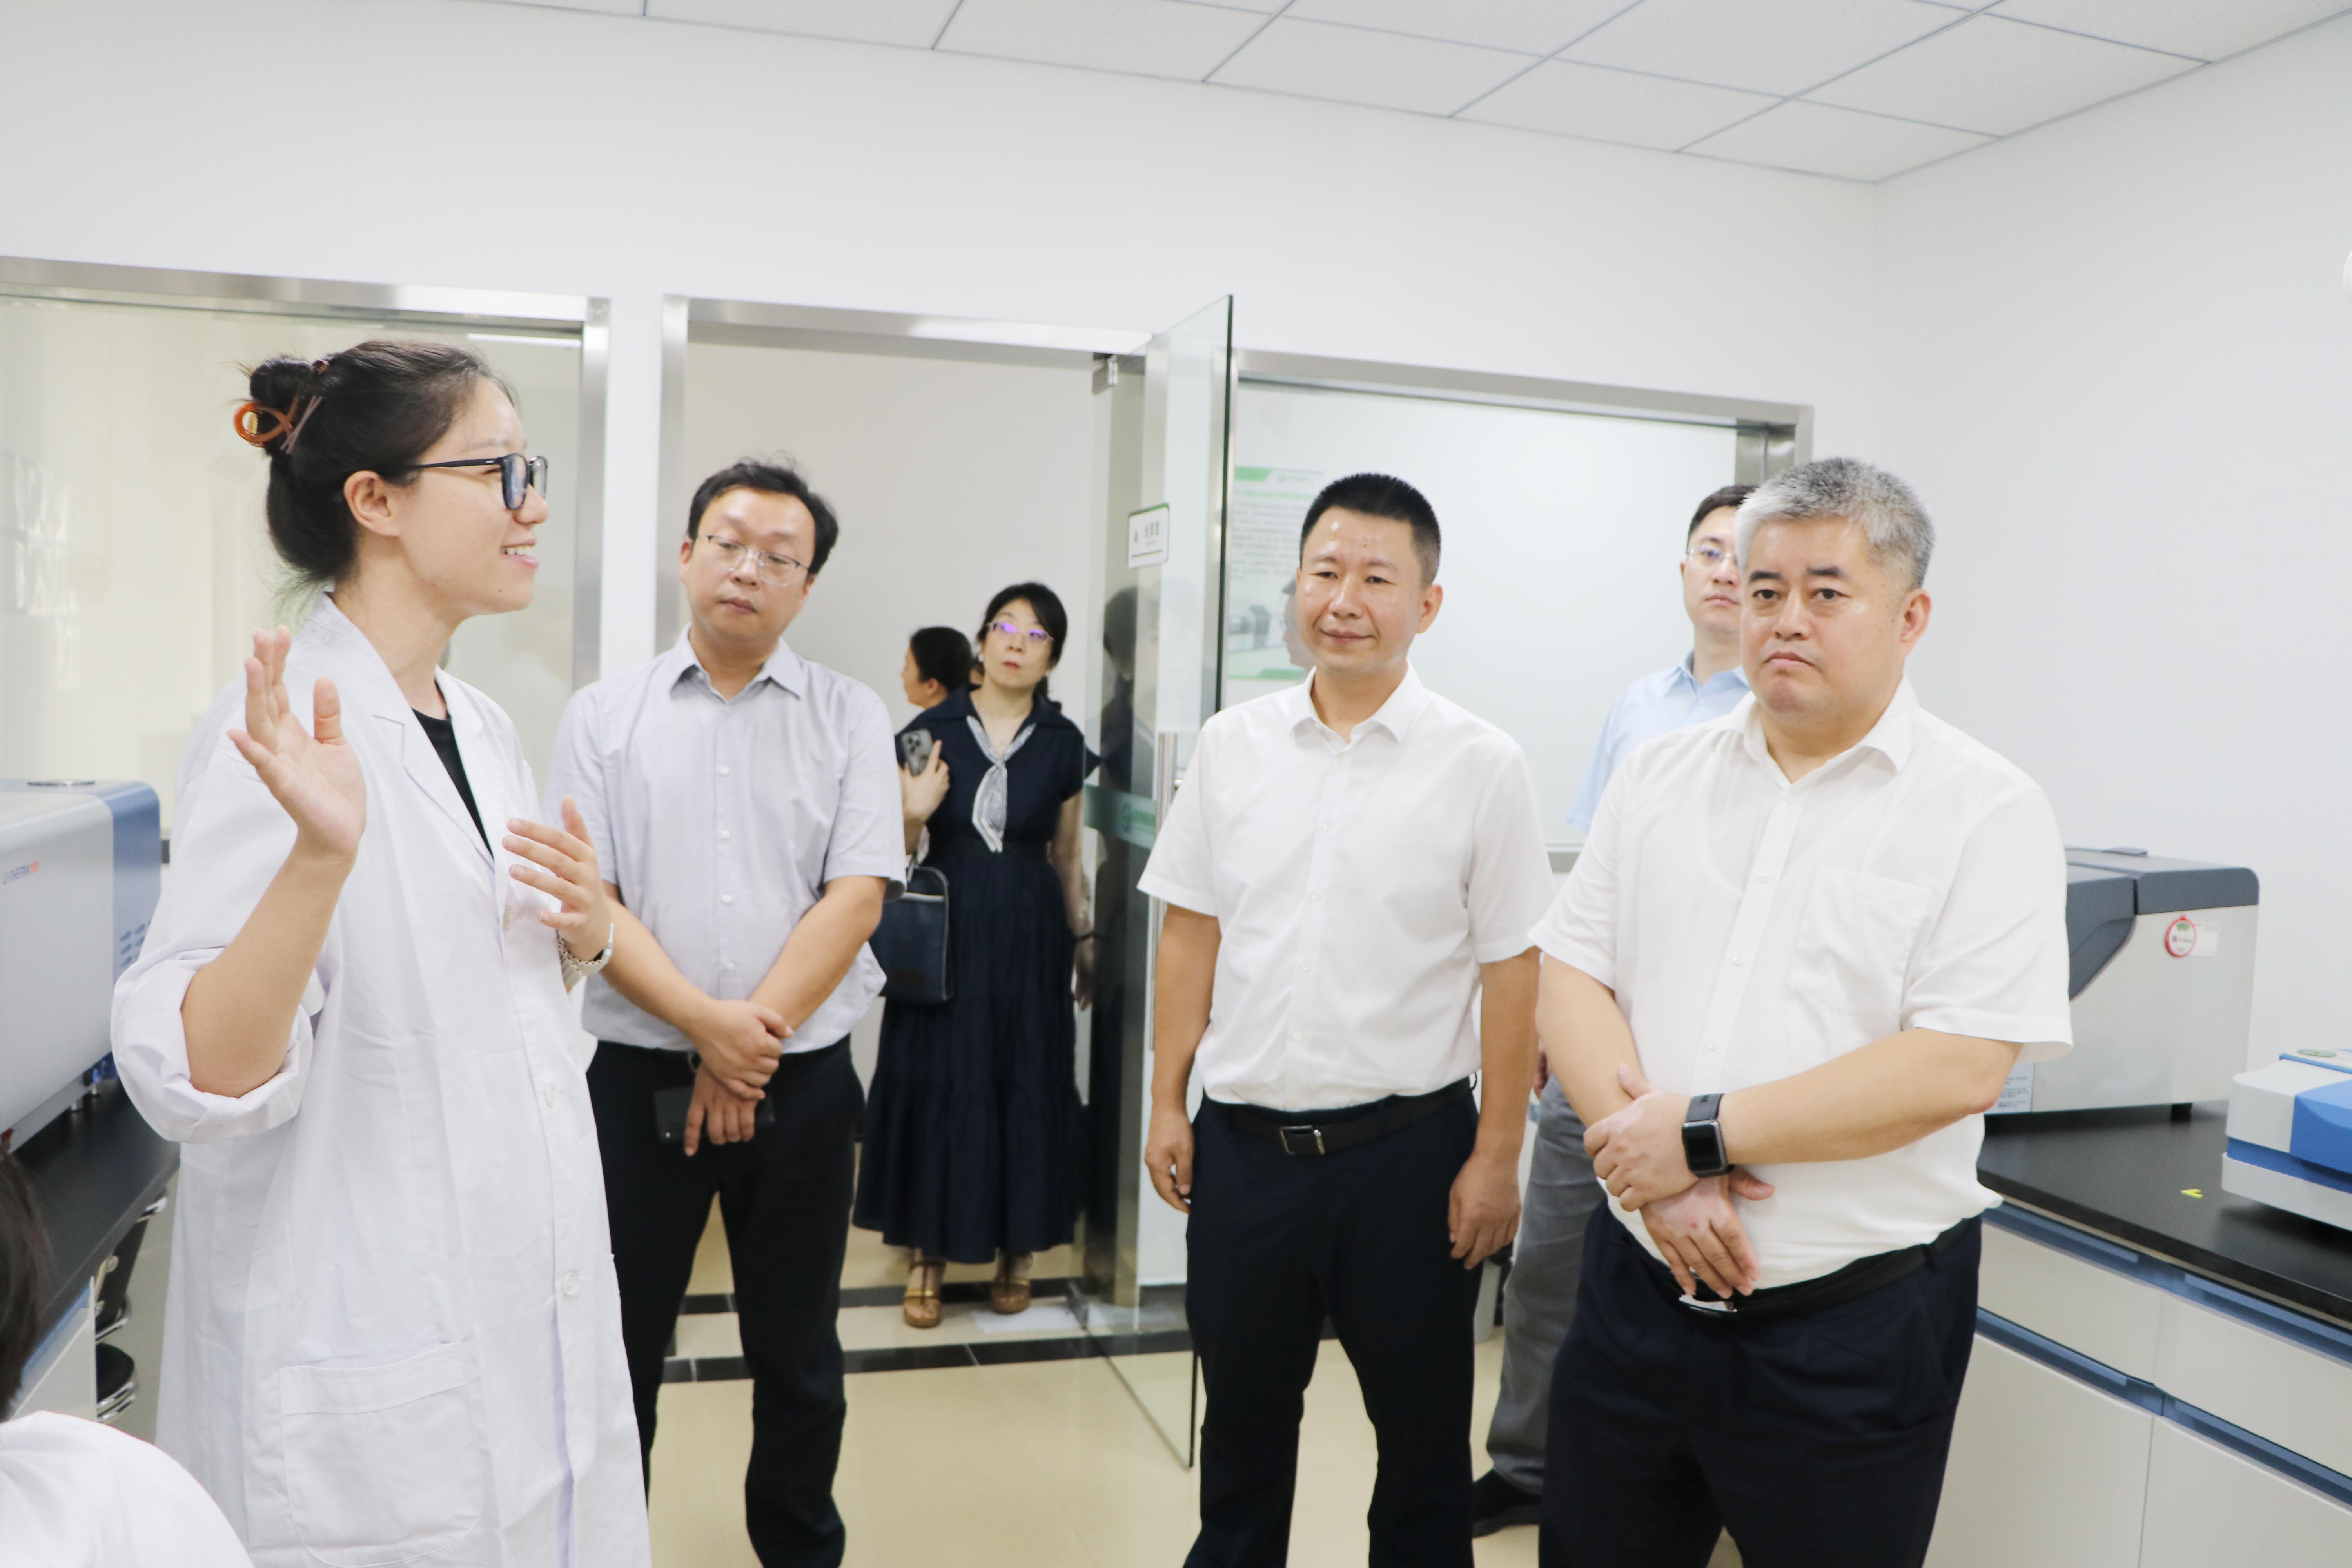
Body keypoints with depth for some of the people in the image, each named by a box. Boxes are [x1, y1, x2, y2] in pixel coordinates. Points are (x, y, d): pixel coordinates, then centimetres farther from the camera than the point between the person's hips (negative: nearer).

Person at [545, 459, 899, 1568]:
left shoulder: (851, 718, 2)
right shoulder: (604, 717, 3)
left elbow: (856, 897, -6)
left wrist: (754, 1039, -13)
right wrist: (706, 1023, -16)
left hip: (803, 1080, 0)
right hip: (637, 1077, 0)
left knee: (798, 1355, 13)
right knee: (619, 1347, 11)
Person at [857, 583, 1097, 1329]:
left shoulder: (1063, 743, 4)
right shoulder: (932, 729, 0)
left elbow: (1066, 857, 10)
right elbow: (900, 847, 3)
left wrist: (1084, 940, 10)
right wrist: (912, 813, -18)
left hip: (1028, 931, 1)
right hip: (946, 927, -1)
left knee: (1028, 1084, 5)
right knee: (934, 1082, 2)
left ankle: (1016, 1250, 21)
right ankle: (926, 1252, 16)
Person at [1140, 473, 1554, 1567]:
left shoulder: (1482, 766, -7)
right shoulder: (1232, 744, 2)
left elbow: (1511, 972, -6)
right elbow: (1191, 932, 7)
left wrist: (1496, 1158, -8)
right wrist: (1167, 1103, 6)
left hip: (1407, 1148, -2)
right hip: (1241, 1144, 3)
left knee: (1422, 1436, 14)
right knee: (1240, 1428, 20)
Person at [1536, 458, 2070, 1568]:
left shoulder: (1986, 811, -8)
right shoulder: (1658, 779, 5)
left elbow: (1955, 1068, -17)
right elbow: (1571, 975, 0)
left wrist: (1702, 1134, -18)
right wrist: (1648, 1150, -16)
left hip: (1849, 1322, -4)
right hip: (1637, 1286, 4)